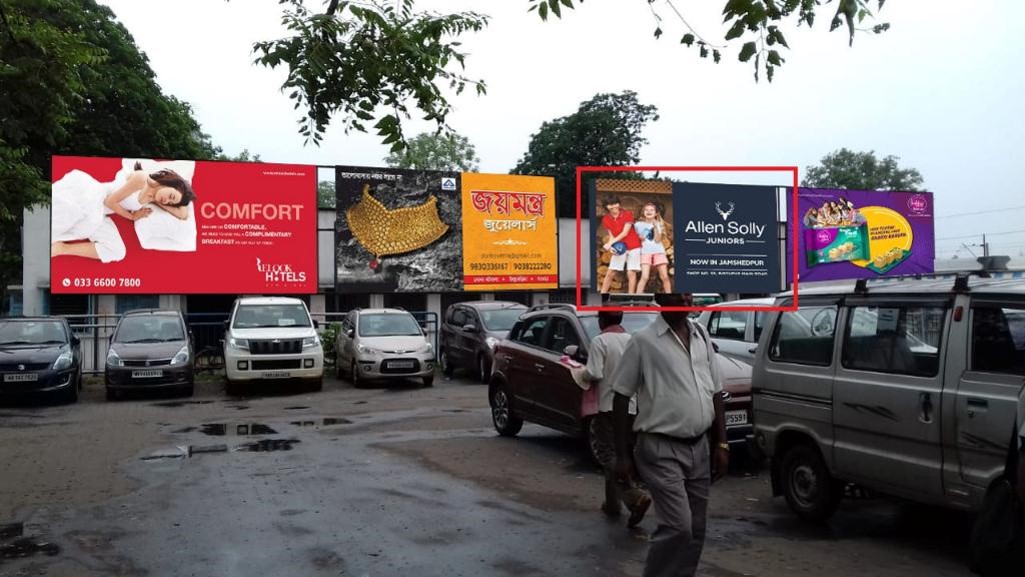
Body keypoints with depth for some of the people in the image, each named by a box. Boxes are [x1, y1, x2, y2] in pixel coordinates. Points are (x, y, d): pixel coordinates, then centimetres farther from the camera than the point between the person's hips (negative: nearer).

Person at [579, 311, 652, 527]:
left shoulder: (600, 341, -10)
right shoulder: (632, 340, 6)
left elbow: (594, 374, -18)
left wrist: (583, 373, 3)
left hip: (608, 406, -6)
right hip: (630, 406, 6)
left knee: (610, 456, -4)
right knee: (618, 455, 17)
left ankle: (635, 496, -23)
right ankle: (612, 503, 22)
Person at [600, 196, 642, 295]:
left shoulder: (627, 214, -11)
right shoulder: (606, 219, 0)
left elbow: (625, 233, -16)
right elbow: (612, 236, 2)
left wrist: (610, 243, -22)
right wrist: (611, 247, -19)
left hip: (633, 247, -3)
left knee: (631, 273, -9)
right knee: (610, 273, -2)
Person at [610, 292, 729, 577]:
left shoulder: (702, 336, 9)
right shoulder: (644, 341, -9)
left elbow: (715, 393, 14)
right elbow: (621, 397, -7)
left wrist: (721, 443, 9)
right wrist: (622, 454, -9)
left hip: (698, 448, 6)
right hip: (661, 450, -6)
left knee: (695, 530, 10)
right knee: (678, 526, -12)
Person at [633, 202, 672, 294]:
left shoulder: (659, 224, 6)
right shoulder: (638, 224, 5)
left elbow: (657, 240, -7)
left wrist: (655, 227, -16)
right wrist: (640, 238, -3)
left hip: (659, 251, 2)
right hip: (645, 252, -1)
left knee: (665, 277, -2)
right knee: (644, 277, -17)